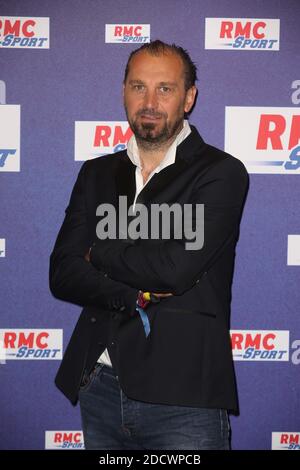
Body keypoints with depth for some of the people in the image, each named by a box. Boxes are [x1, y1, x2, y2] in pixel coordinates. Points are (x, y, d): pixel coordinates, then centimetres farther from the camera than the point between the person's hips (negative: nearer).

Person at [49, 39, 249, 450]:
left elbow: (176, 267, -18)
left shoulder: (221, 173, -5)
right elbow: (62, 275, 1)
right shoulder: (97, 174, 10)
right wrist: (135, 296, -15)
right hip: (99, 388, 5)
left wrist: (98, 253, -3)